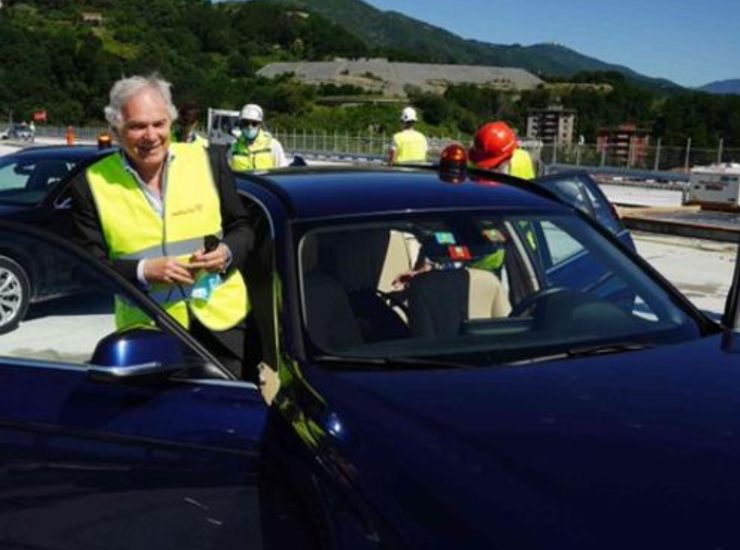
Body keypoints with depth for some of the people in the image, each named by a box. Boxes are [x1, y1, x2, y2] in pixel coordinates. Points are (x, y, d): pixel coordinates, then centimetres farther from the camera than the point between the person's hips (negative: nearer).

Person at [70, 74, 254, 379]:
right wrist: (143, 272, -19)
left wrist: (227, 252, -13)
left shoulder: (208, 162, 0)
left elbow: (242, 228, 9)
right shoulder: (92, 184, -3)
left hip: (222, 321, 1)